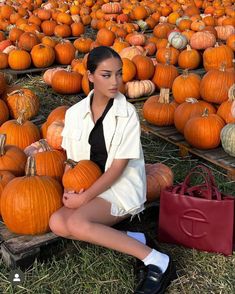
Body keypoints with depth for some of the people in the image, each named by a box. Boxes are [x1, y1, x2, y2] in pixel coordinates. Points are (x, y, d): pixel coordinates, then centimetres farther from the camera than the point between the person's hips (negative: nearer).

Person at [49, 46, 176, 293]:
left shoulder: (127, 114, -13)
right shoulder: (75, 113, 1)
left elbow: (118, 167, -13)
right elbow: (70, 157, 7)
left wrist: (85, 197, -16)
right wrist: (70, 188, -11)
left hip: (122, 187, -5)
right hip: (88, 187, 5)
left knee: (76, 223, -29)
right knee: (57, 223, -21)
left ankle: (156, 261, -24)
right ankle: (131, 239, -12)